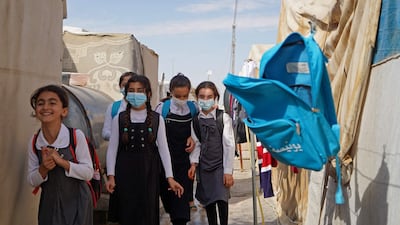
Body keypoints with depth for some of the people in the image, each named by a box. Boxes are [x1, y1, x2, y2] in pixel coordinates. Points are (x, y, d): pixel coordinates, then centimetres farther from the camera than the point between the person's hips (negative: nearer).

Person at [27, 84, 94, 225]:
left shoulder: (76, 136, -14)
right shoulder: (34, 142, -4)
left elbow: (88, 173, -12)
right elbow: (32, 181, 2)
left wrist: (62, 161, -23)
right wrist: (43, 169, -18)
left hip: (76, 204, -2)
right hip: (49, 205, 3)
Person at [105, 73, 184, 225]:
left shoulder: (157, 119, 0)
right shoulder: (119, 119, 0)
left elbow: (163, 149, 0)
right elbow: (112, 149, 1)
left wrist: (170, 177, -5)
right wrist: (111, 176, -6)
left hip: (148, 174, 0)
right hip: (125, 173, 0)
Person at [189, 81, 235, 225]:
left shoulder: (223, 117, -9)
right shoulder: (195, 120, 3)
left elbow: (229, 145, -9)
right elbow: (196, 144, 8)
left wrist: (228, 171, -11)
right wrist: (194, 163, -6)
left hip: (220, 165, -4)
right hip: (203, 167, 4)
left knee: (221, 200, -11)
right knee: (208, 202, 10)